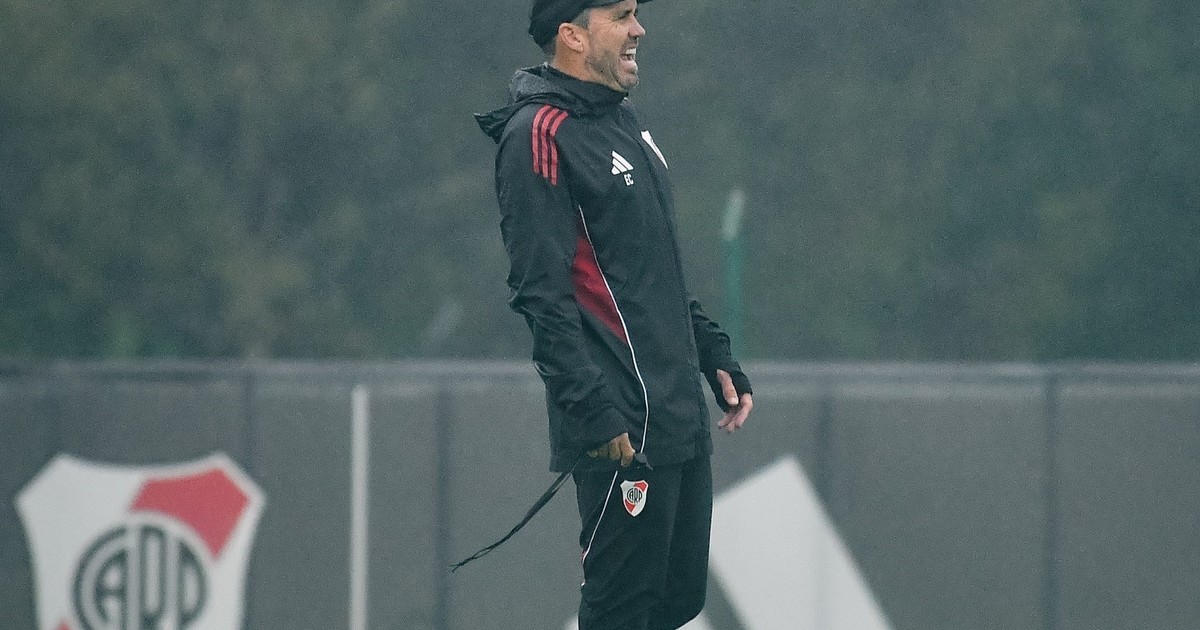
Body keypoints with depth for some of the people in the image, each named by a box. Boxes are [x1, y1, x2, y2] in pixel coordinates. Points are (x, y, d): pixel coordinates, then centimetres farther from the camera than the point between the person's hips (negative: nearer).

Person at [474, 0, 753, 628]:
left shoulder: (623, 122, 18)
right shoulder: (541, 134, -12)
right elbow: (541, 292, -19)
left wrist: (714, 356, 20)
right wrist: (594, 410, -23)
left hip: (680, 413, 9)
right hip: (624, 428, -9)